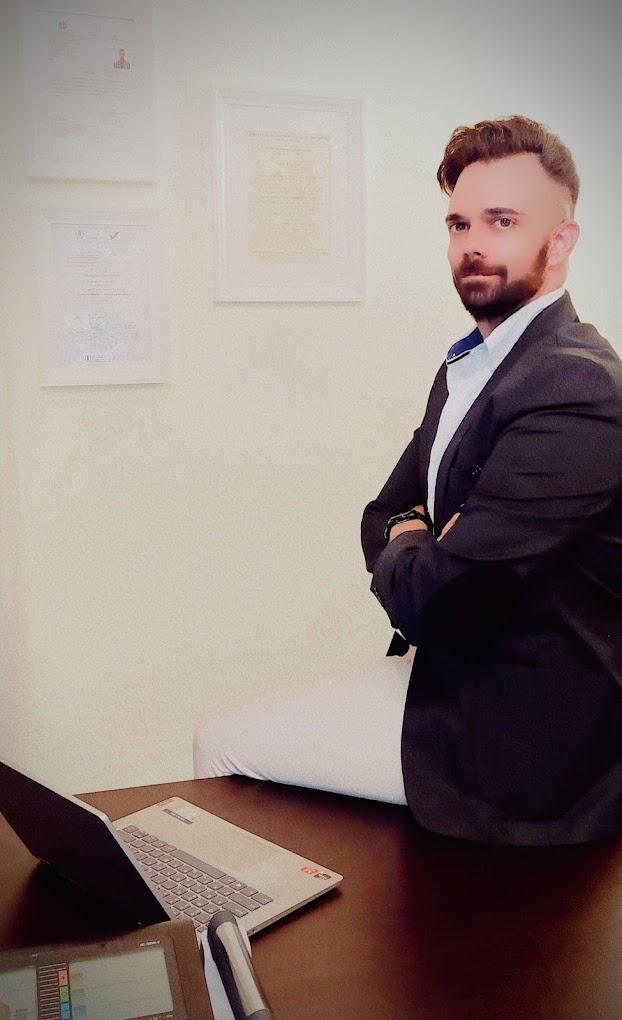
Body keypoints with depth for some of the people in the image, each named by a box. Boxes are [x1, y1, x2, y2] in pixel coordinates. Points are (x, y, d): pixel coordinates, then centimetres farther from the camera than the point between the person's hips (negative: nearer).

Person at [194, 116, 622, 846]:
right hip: (451, 669, 9)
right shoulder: (468, 367, 9)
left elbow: (425, 597, -27)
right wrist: (413, 541, -11)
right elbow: (383, 515, 12)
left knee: (219, 749, -3)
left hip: (516, 740, -9)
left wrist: (403, 548, -4)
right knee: (227, 737, 14)